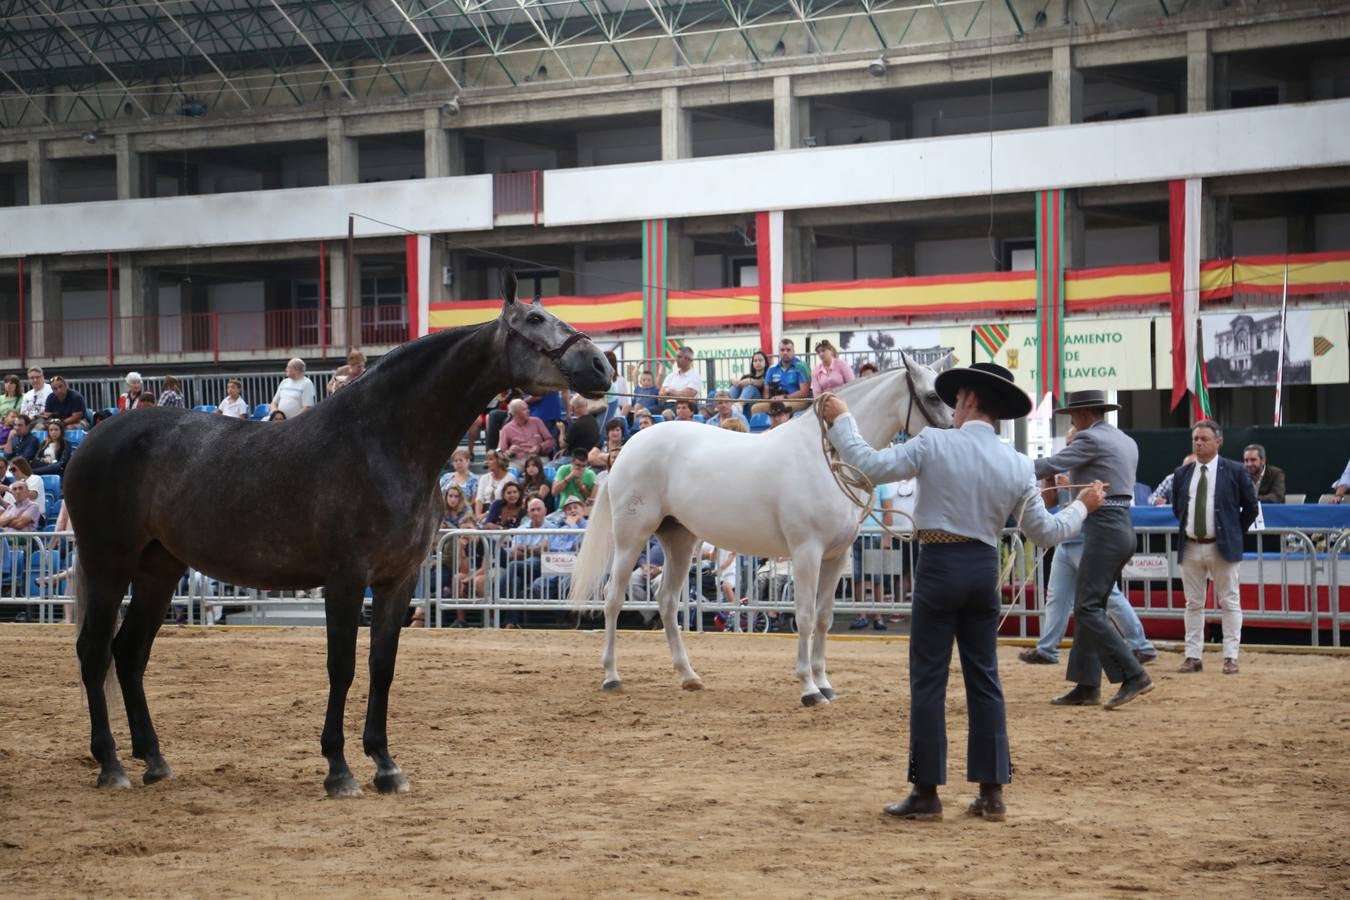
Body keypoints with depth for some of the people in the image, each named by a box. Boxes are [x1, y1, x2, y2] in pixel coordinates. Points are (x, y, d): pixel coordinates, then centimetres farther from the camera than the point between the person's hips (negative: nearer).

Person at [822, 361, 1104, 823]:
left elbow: (870, 465, -9)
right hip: (984, 568, 4)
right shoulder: (1017, 464, 2)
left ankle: (926, 792, 3)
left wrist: (841, 421, 5)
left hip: (939, 565, -4)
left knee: (928, 680, 2)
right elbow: (1045, 532, 6)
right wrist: (1082, 507, 25)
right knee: (984, 680, 11)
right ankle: (992, 791, 12)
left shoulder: (934, 444, -10)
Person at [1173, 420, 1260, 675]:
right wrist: (1188, 526, 11)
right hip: (1190, 547, 4)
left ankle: (1230, 657, 3)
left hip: (1223, 548, -3)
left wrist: (1235, 534, 4)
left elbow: (1251, 506, 3)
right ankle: (1193, 656, 11)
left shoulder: (1235, 471, -3)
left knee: (1229, 603, 0)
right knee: (1193, 604, 7)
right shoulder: (1182, 474, 7)